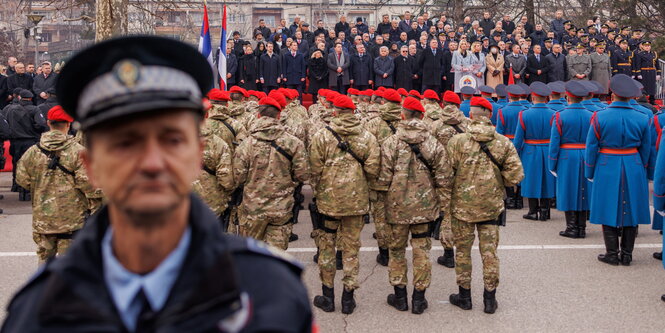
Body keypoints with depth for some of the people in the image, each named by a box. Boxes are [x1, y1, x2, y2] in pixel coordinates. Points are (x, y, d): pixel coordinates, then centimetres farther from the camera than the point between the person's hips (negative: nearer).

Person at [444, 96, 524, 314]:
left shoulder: (457, 141, -11)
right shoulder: (503, 143, -4)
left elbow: (447, 176, -10)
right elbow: (516, 175, -5)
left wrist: (445, 204, -1)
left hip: (462, 205, -2)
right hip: (491, 206, 2)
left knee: (463, 250, 12)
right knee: (489, 251, 10)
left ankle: (464, 296, 22)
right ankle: (490, 298, 18)